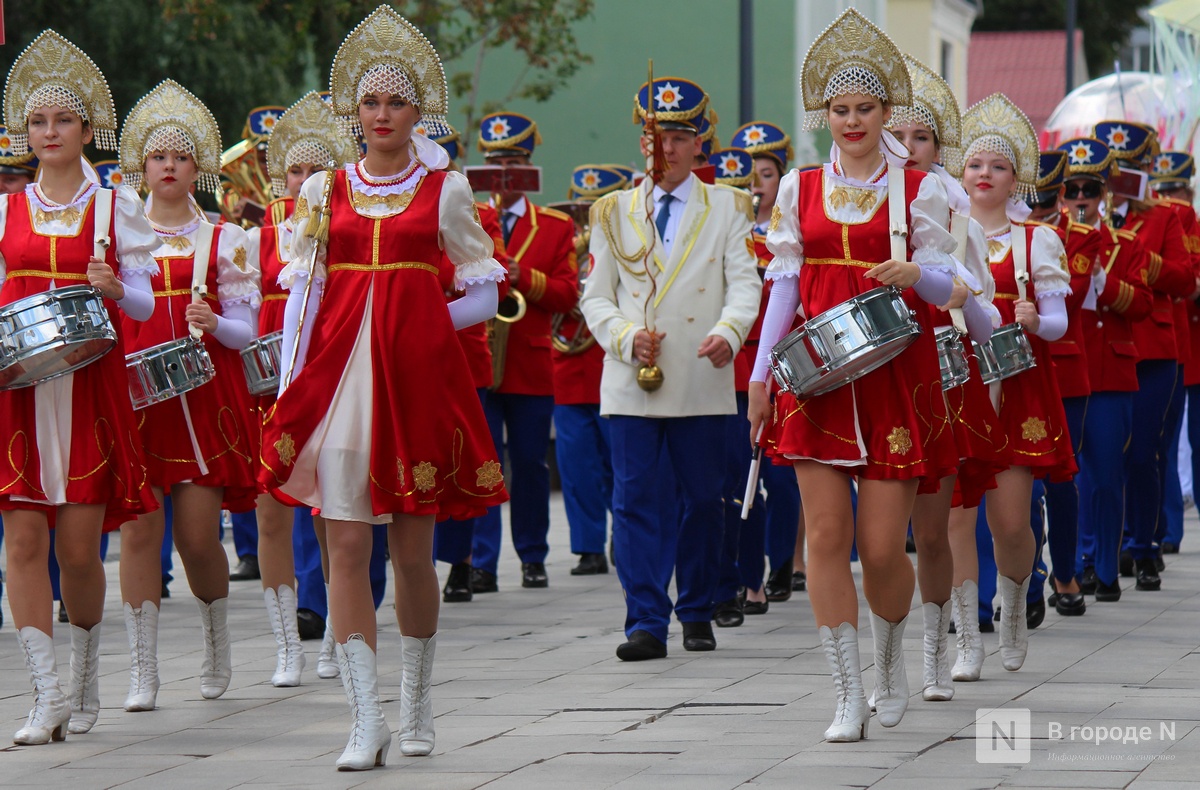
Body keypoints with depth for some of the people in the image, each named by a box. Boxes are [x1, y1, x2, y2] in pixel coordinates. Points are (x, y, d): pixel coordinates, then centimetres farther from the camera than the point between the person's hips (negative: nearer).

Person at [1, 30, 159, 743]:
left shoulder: (115, 207, 6)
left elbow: (143, 303, 4)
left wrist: (112, 286, -17)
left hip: (88, 386, -2)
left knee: (79, 545, -3)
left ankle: (86, 676, 19)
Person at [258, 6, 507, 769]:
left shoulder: (445, 190, 6)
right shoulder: (324, 191, 10)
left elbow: (485, 294, 10)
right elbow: (301, 294, 9)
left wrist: (422, 323, -3)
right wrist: (289, 390, 2)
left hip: (417, 377, -1)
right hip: (338, 376, 1)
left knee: (413, 549, 5)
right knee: (347, 546, -6)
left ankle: (417, 707, 21)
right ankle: (367, 721, -6)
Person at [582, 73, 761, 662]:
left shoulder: (728, 208, 9)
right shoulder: (613, 212, 12)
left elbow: (744, 282, -1)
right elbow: (596, 297, 9)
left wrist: (728, 332, -21)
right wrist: (627, 337, -11)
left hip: (702, 383, 0)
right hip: (631, 384, 0)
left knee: (703, 498, 5)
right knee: (635, 498, -6)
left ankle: (697, 613, 19)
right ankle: (646, 623, -6)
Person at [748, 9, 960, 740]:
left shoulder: (919, 190, 3)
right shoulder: (799, 190, 10)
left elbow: (944, 287, 0)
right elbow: (786, 285, 11)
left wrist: (914, 274, -23)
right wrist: (760, 375, 6)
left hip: (896, 376, -2)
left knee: (882, 547, -4)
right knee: (826, 535, -8)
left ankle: (892, 657, 26)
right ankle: (850, 697, -3)